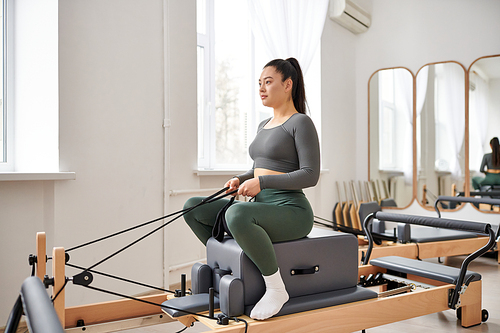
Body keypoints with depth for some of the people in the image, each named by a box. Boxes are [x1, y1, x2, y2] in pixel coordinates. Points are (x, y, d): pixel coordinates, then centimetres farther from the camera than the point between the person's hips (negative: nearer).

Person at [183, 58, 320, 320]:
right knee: (192, 208, 1)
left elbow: (311, 175, -16)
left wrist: (261, 182, -23)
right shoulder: (264, 126, 18)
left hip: (292, 213, -8)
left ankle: (276, 288, -19)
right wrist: (240, 180, 3)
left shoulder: (301, 123, -7)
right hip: (263, 208, 8)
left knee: (236, 214, -39)